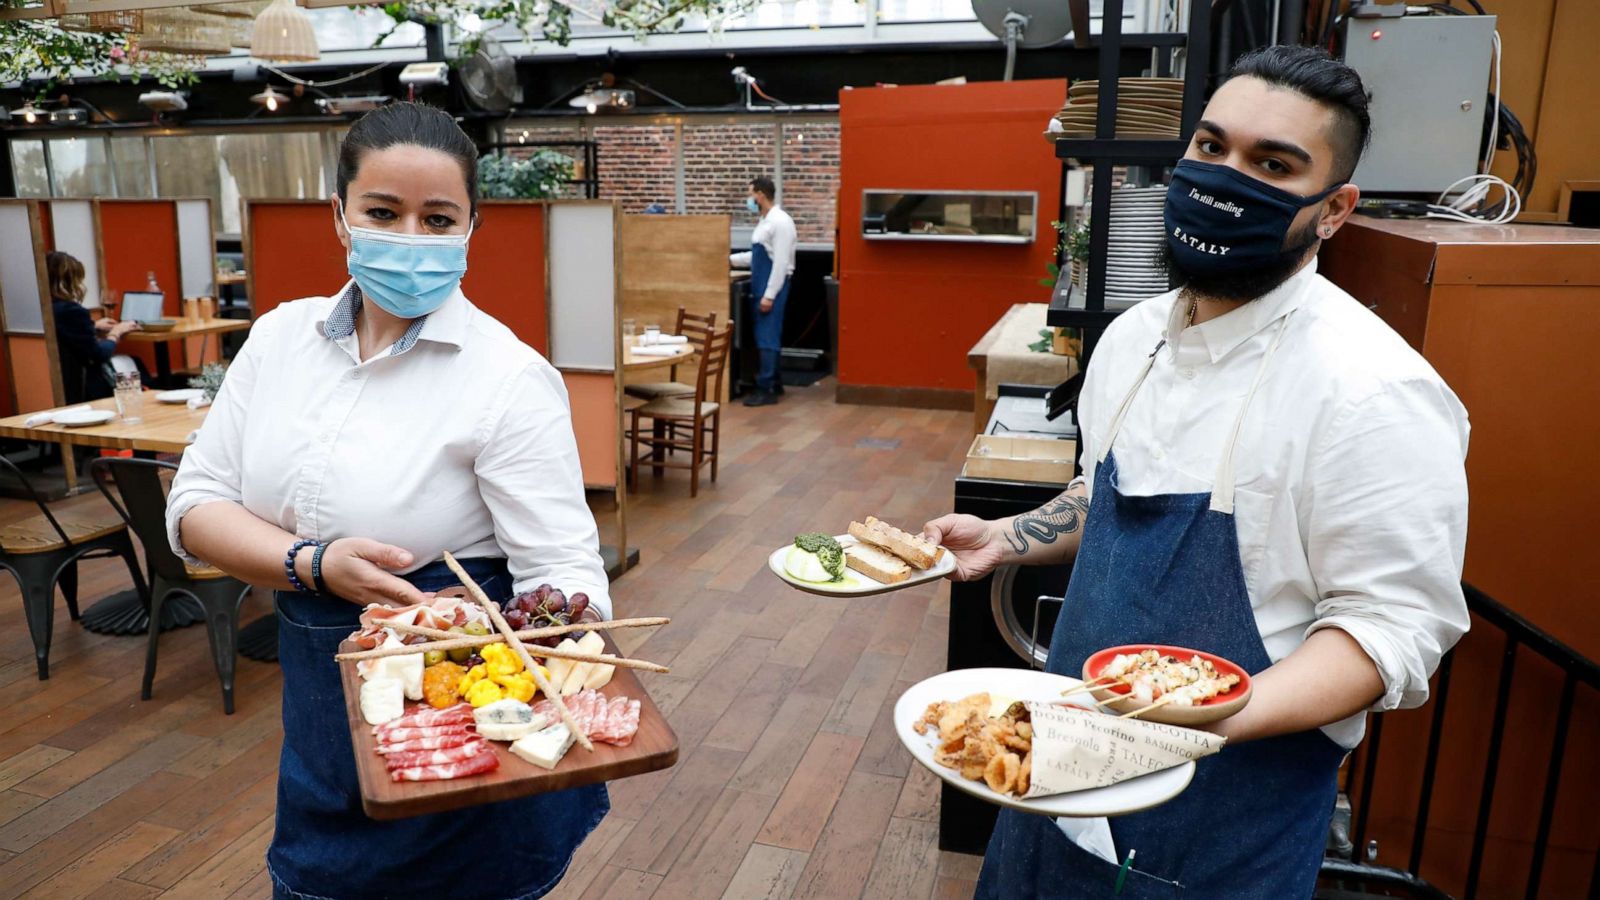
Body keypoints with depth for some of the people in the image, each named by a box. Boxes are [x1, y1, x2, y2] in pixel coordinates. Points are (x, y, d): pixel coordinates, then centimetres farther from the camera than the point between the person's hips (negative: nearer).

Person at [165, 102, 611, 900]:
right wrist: (313, 563, -19)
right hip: (320, 713, 5)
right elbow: (195, 504, 0)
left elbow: (563, 566, -22)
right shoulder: (282, 336, -1)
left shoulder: (511, 378, -18)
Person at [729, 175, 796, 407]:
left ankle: (766, 389, -3)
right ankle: (773, 382, 23)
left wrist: (769, 295, -21)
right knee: (765, 336, 14)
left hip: (773, 288, -9)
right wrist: (729, 259, 19)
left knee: (767, 337, -7)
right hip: (761, 286, 9)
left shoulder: (780, 222, -16)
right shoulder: (764, 222, 14)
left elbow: (781, 262, -20)